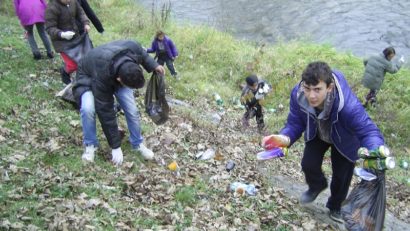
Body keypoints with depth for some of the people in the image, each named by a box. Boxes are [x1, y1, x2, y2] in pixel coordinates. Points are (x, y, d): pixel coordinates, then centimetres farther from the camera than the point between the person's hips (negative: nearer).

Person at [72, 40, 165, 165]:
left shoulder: (133, 48, -36)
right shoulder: (101, 77, -44)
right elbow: (106, 112, -35)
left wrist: (154, 65, -22)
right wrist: (116, 146, -29)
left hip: (116, 73, 4)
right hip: (89, 77, -4)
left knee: (132, 109, -8)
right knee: (87, 108, -30)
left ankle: (138, 144, 16)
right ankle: (90, 145, -5)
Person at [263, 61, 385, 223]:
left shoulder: (349, 105, -48)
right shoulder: (298, 95, -36)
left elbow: (368, 131, -45)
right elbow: (295, 123, -27)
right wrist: (285, 138, -50)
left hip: (344, 139, -2)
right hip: (317, 134, 3)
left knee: (341, 175, 7)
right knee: (308, 164, -4)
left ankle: (335, 207, 42)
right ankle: (317, 186, 37)